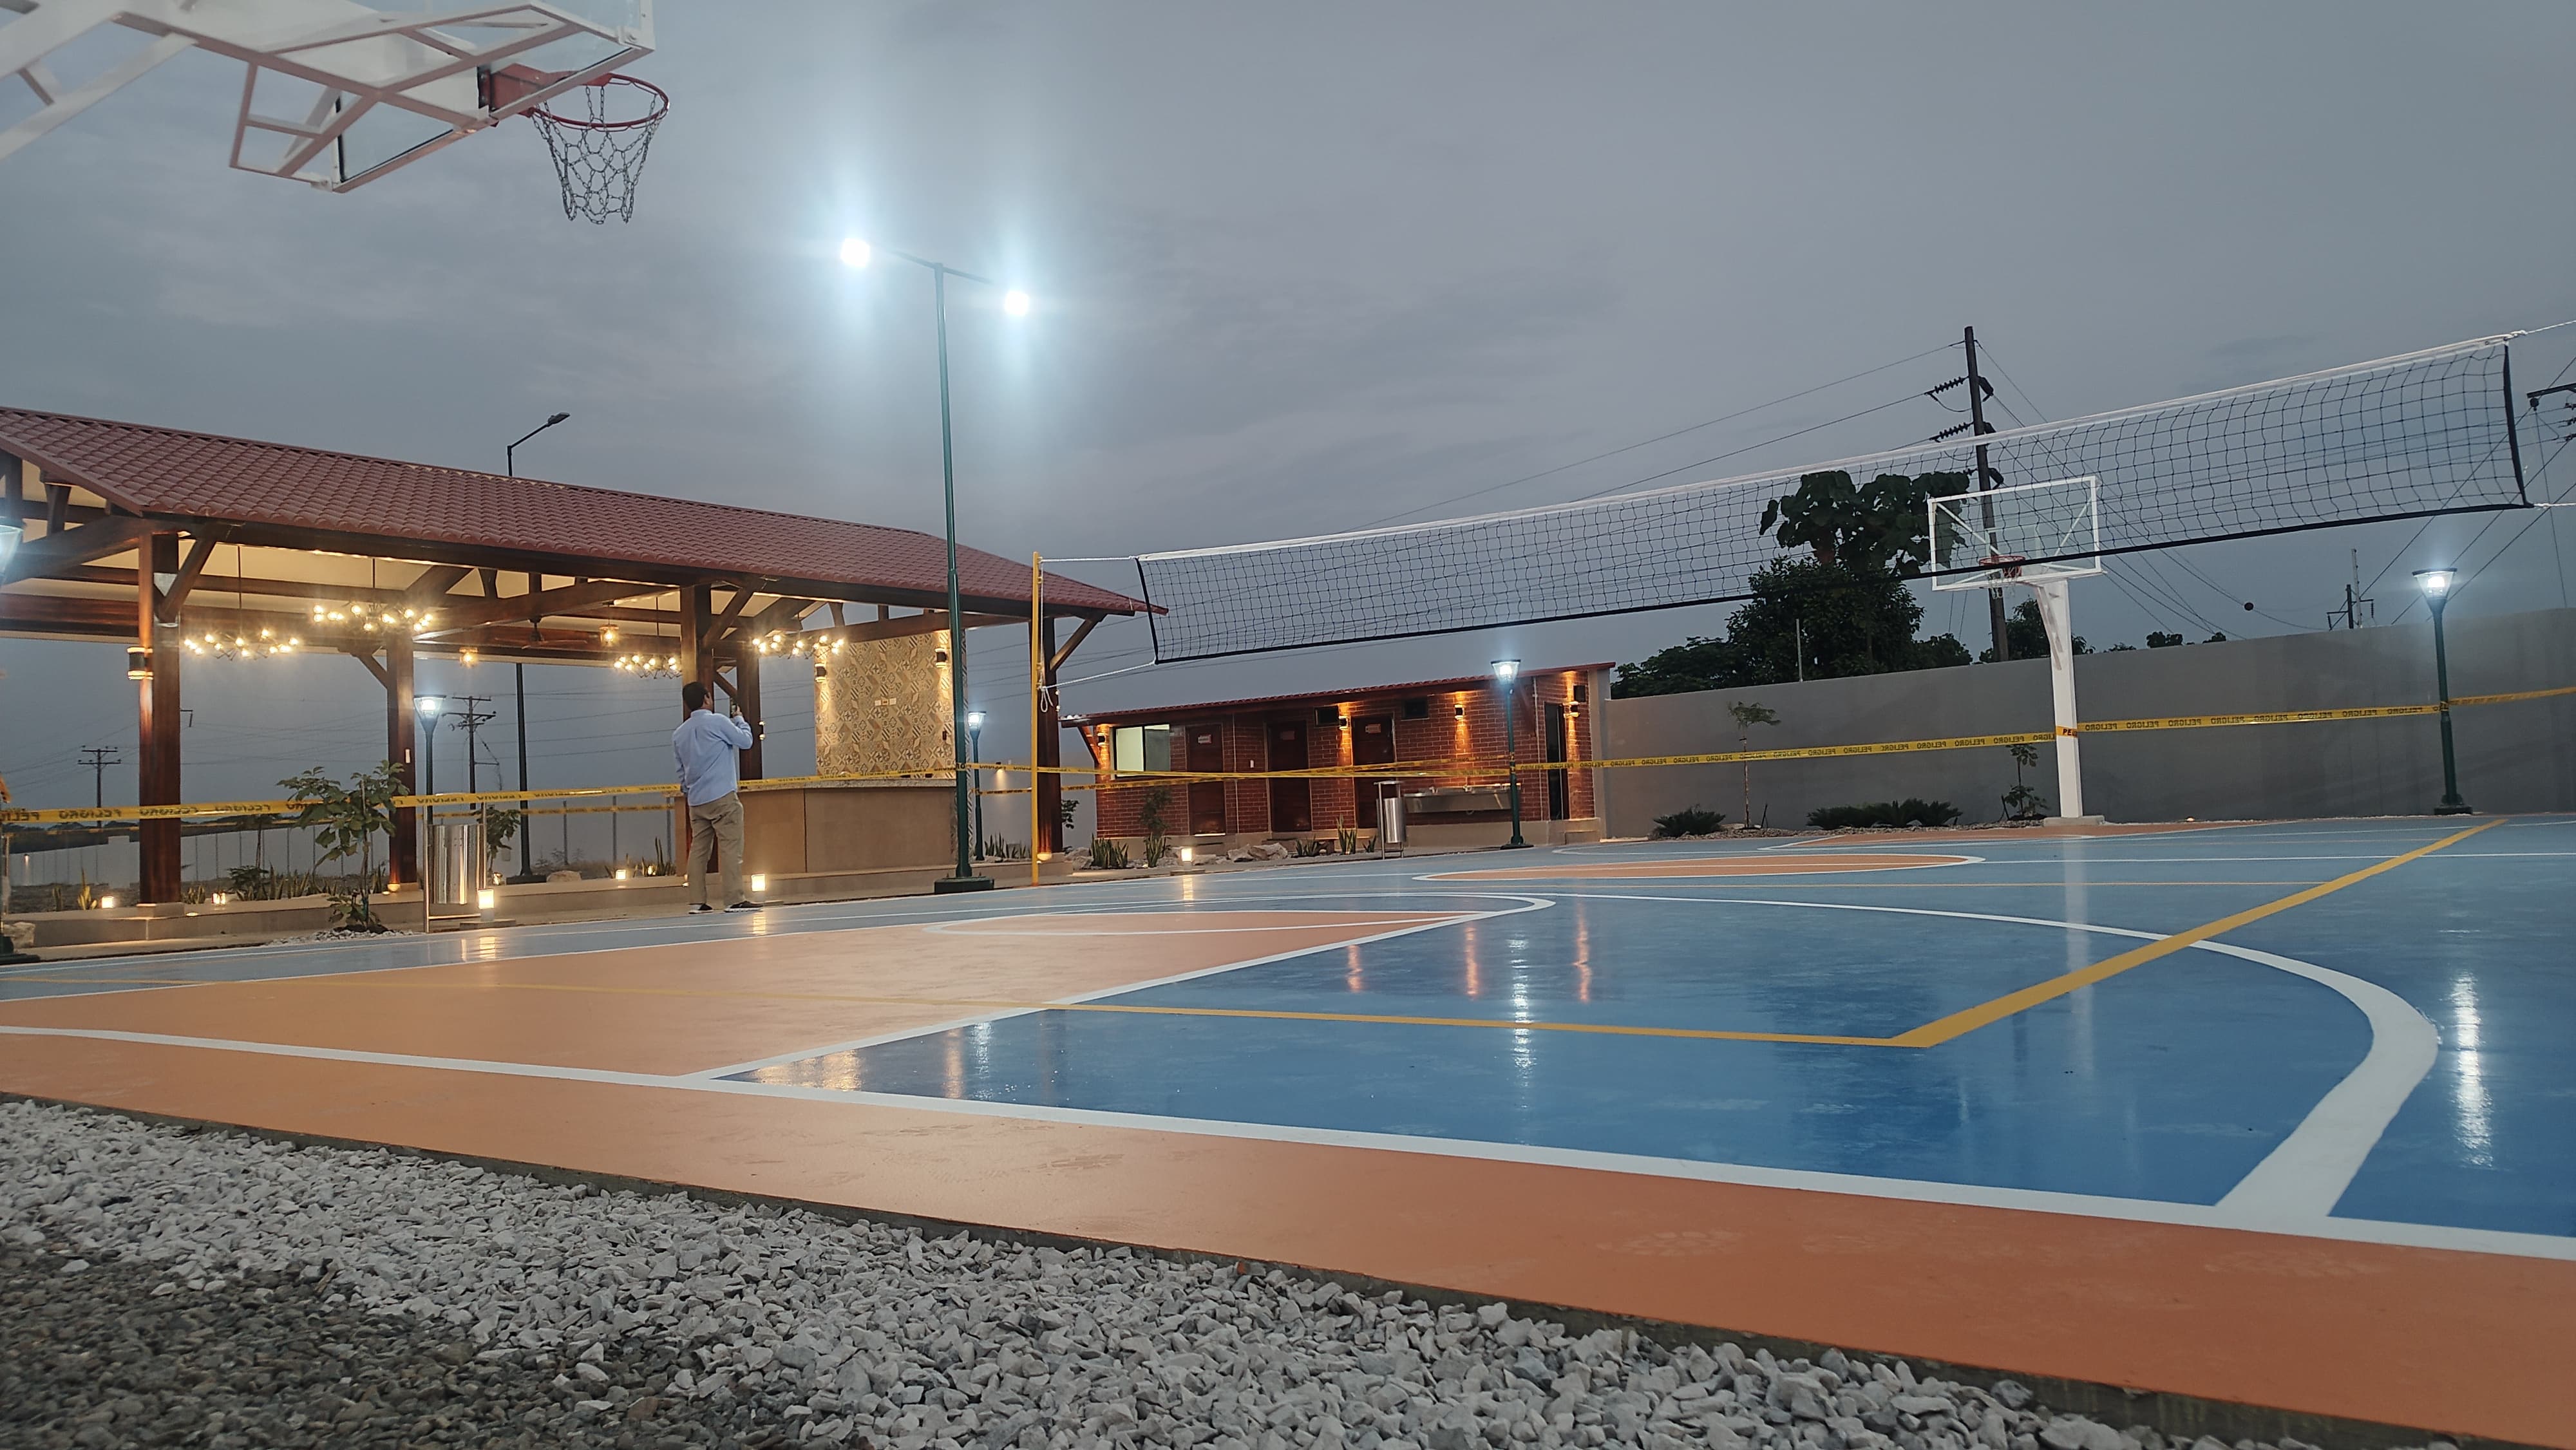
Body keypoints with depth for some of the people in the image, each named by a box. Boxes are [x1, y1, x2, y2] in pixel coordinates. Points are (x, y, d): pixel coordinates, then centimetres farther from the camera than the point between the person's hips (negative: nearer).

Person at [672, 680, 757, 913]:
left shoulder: (679, 734, 12)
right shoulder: (717, 722, -7)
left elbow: (682, 769, 19)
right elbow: (745, 741, 2)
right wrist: (739, 719, 18)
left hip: (696, 800, 6)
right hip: (722, 796, -6)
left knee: (699, 850, 8)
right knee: (731, 848, -7)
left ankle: (698, 901, 8)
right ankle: (736, 899, -11)